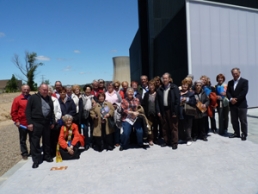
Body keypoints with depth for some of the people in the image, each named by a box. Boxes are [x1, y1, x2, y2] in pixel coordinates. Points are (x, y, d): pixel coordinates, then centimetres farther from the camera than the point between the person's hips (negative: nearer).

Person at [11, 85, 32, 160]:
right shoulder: (17, 99, -3)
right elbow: (13, 112, -2)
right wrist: (16, 121, -7)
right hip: (22, 124, -2)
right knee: (23, 140, 10)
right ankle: (24, 153, 23)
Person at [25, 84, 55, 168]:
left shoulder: (49, 98, 12)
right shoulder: (33, 97, -2)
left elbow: (52, 111, 15)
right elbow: (28, 110, -5)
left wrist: (52, 122, 12)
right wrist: (29, 122, -11)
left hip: (47, 123, 4)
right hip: (36, 123, -4)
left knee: (47, 141, 13)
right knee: (35, 142, 1)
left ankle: (47, 156, 27)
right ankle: (36, 160, 11)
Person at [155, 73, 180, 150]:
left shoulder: (174, 88, -3)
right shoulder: (160, 89, 7)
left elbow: (177, 100, -7)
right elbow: (157, 101, 8)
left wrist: (175, 112, -12)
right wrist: (158, 111, 0)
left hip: (171, 110, -3)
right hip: (163, 110, 4)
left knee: (173, 127, 5)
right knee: (165, 127, 11)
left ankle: (174, 143, 16)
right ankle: (166, 141, 25)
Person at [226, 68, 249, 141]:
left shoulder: (244, 81, -2)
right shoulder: (230, 82, 12)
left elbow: (244, 92, -13)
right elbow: (228, 92, 5)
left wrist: (236, 99, -17)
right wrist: (231, 99, -13)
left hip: (241, 104, -5)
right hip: (232, 104, 5)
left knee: (243, 120, 4)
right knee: (234, 120, 11)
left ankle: (244, 134, 16)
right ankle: (236, 133, 24)